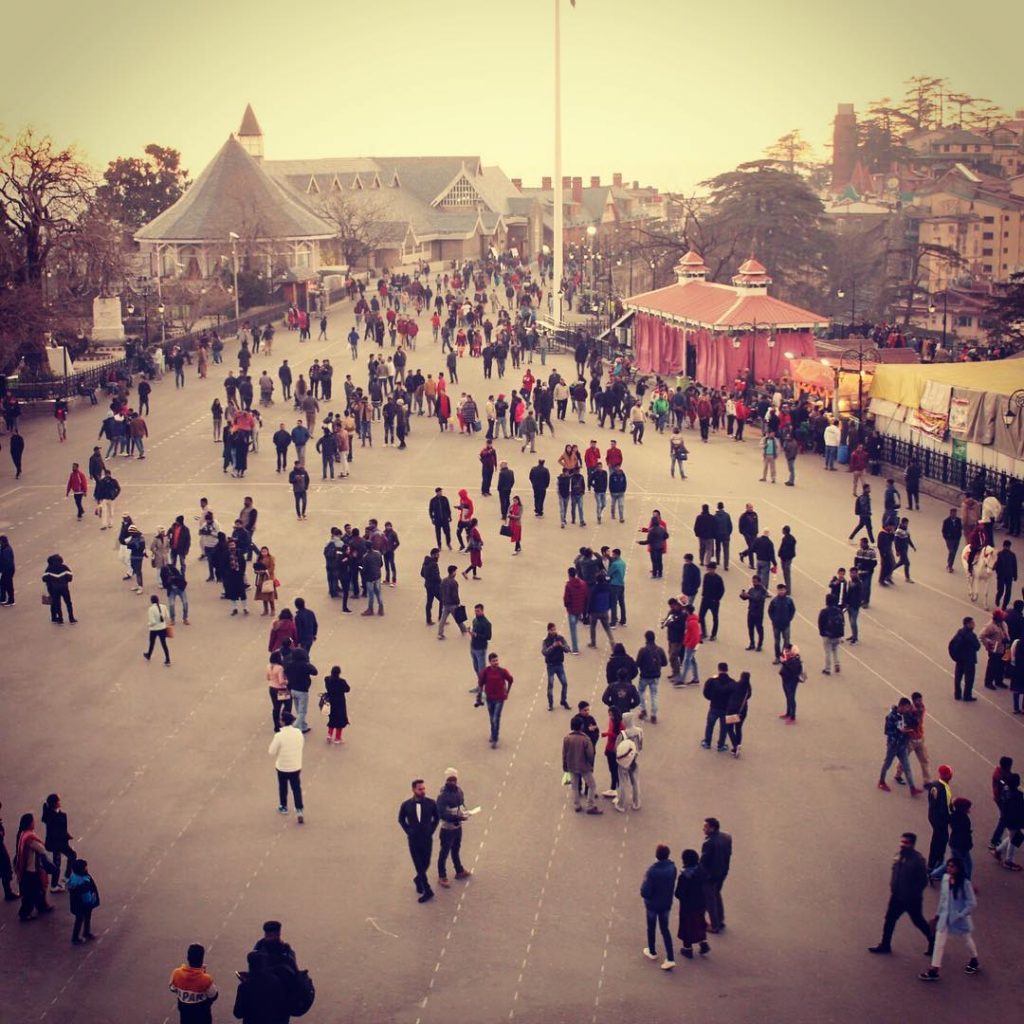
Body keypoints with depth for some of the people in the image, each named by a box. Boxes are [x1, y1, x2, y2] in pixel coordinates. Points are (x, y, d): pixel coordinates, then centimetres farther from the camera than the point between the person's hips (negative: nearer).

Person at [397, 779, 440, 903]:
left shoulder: (431, 803, -9)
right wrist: (408, 831, 0)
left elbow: (437, 817, 7)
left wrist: (431, 830, -1)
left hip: (427, 839, 1)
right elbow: (401, 819, 8)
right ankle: (427, 891, 8)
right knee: (419, 865, 1)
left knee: (425, 864, 12)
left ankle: (418, 879, 41)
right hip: (413, 840, -1)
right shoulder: (406, 805, -10)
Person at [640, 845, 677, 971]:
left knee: (651, 928, 20)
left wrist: (643, 885, -7)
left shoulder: (652, 871, -29)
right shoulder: (672, 868, -13)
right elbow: (672, 885, 3)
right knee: (665, 929, 15)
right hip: (666, 904, 4)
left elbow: (645, 892, -25)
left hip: (652, 904, -4)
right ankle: (670, 959, 6)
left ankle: (652, 952, 40)